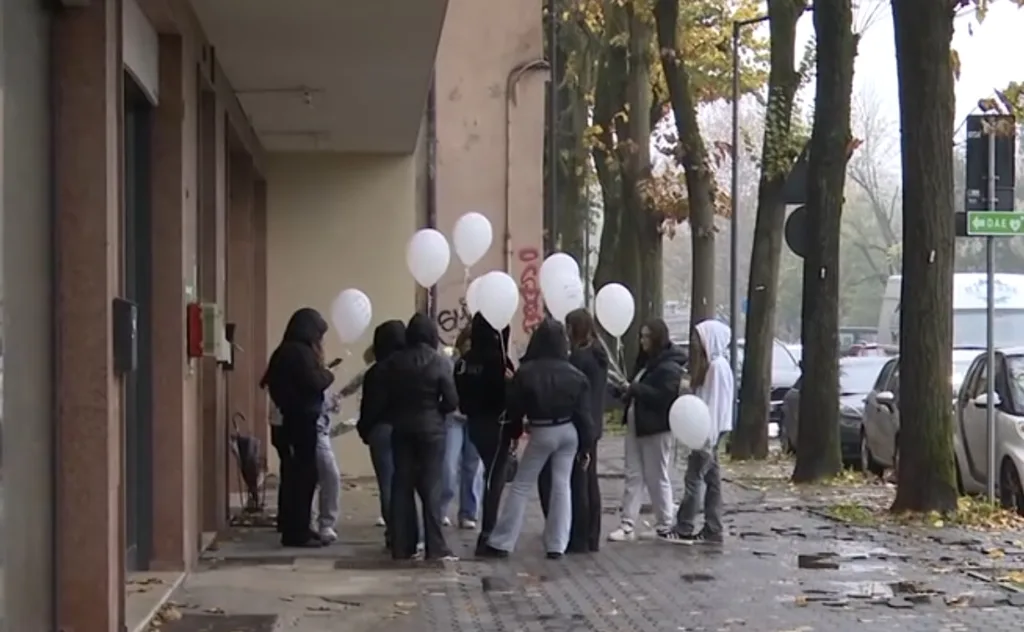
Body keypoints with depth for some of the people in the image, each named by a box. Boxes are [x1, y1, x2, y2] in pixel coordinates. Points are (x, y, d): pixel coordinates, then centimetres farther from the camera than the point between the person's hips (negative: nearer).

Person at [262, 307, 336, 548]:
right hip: (302, 420, -10)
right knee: (304, 474, -7)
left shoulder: (286, 350, 14)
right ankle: (297, 532, -6)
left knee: (297, 474, 14)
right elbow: (314, 382, -23)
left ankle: (295, 528, 19)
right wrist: (327, 373, -3)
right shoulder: (301, 352, -15)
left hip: (292, 418, 10)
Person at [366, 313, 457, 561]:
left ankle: (401, 547, 8)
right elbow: (452, 401, -11)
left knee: (401, 486, 8)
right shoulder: (439, 362, -9)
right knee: (431, 487, 0)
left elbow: (378, 400, -2)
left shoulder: (393, 362, -1)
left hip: (402, 429, 3)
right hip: (431, 429, -3)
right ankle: (435, 548, -2)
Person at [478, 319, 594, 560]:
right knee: (561, 485, 8)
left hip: (541, 433, -3)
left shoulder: (526, 372, -11)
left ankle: (501, 543, 3)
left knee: (520, 486, 4)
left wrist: (514, 434, 11)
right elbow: (583, 414, 0)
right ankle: (557, 545, 6)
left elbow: (515, 408, -4)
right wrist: (586, 446, 7)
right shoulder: (574, 374, -3)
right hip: (568, 432, 3)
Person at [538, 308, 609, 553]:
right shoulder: (599, 355, 11)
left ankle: (578, 540, -3)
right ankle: (591, 538, 17)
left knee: (577, 483, -5)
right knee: (590, 482, 12)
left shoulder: (579, 357, -16)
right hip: (593, 426, 9)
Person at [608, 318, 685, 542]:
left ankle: (665, 525, 14)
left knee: (658, 479, 2)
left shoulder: (669, 367, -13)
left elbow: (662, 396, -24)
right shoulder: (645, 361, 15)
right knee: (633, 477, 4)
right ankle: (627, 526, 3)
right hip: (636, 425, 9)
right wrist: (628, 391, 1)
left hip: (656, 429, -9)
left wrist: (635, 389, -22)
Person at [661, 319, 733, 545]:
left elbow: (716, 404, -19)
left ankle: (683, 529, -3)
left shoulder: (718, 366, -15)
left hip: (710, 431, -10)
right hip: (705, 431, 10)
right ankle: (712, 530, 11)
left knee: (694, 478, -6)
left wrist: (708, 437, -21)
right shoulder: (709, 364, 14)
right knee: (711, 480, 9)